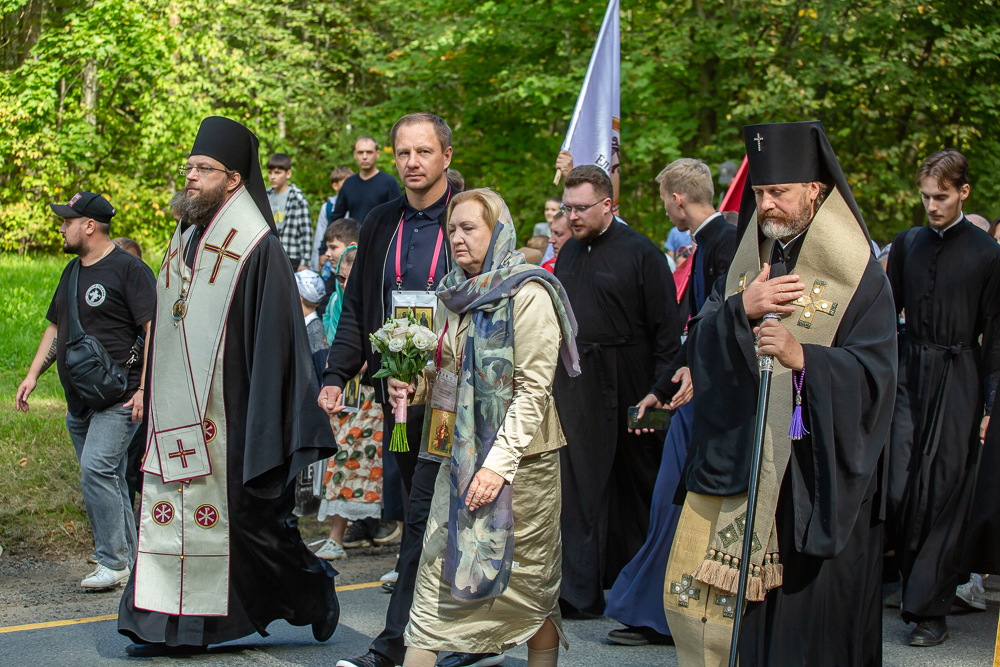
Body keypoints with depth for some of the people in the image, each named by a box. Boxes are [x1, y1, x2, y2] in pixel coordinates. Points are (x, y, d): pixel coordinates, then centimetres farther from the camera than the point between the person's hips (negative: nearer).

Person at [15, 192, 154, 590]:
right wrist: (33, 374, 16)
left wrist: (145, 388, -18)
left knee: (96, 469, -18)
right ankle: (128, 560, 20)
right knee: (108, 479, 11)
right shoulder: (73, 271, 17)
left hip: (119, 397, -8)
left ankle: (113, 561, -11)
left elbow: (154, 330, -13)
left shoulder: (128, 269, -8)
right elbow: (55, 328, 26)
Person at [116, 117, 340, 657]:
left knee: (248, 513, 1)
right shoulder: (185, 238, 13)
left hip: (227, 410, -7)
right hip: (176, 406, 7)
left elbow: (275, 332, -13)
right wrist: (151, 395, 18)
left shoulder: (255, 245, -10)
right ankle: (172, 625, 10)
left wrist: (266, 424, -17)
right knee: (172, 507, 4)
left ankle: (313, 592, 23)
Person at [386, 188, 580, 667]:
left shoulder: (528, 294, -11)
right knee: (439, 573, 1)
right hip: (461, 455, 6)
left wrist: (500, 463, -21)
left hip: (520, 459, -6)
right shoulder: (454, 294, 11)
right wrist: (415, 385, 1)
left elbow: (532, 389, -15)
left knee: (528, 578, 4)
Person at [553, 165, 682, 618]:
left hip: (627, 385, -5)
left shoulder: (640, 253, -7)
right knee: (581, 485, 0)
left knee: (636, 481, 8)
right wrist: (551, 380, 12)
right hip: (575, 387, 5)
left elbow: (666, 327, -9)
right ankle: (582, 592, 4)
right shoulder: (569, 253, 12)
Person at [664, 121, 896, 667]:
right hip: (736, 454, 5)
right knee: (702, 593, 3)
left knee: (806, 600, -2)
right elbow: (699, 343, 3)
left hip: (814, 467, -4)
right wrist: (741, 310, -16)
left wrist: (802, 358, -27)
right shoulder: (742, 265, 12)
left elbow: (873, 371, -11)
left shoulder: (859, 277, -3)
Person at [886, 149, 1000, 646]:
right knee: (899, 487, -2)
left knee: (945, 491, -1)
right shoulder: (907, 245, 8)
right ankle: (916, 583, 18)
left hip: (957, 377, -3)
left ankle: (930, 609, 5)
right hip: (909, 371, 3)